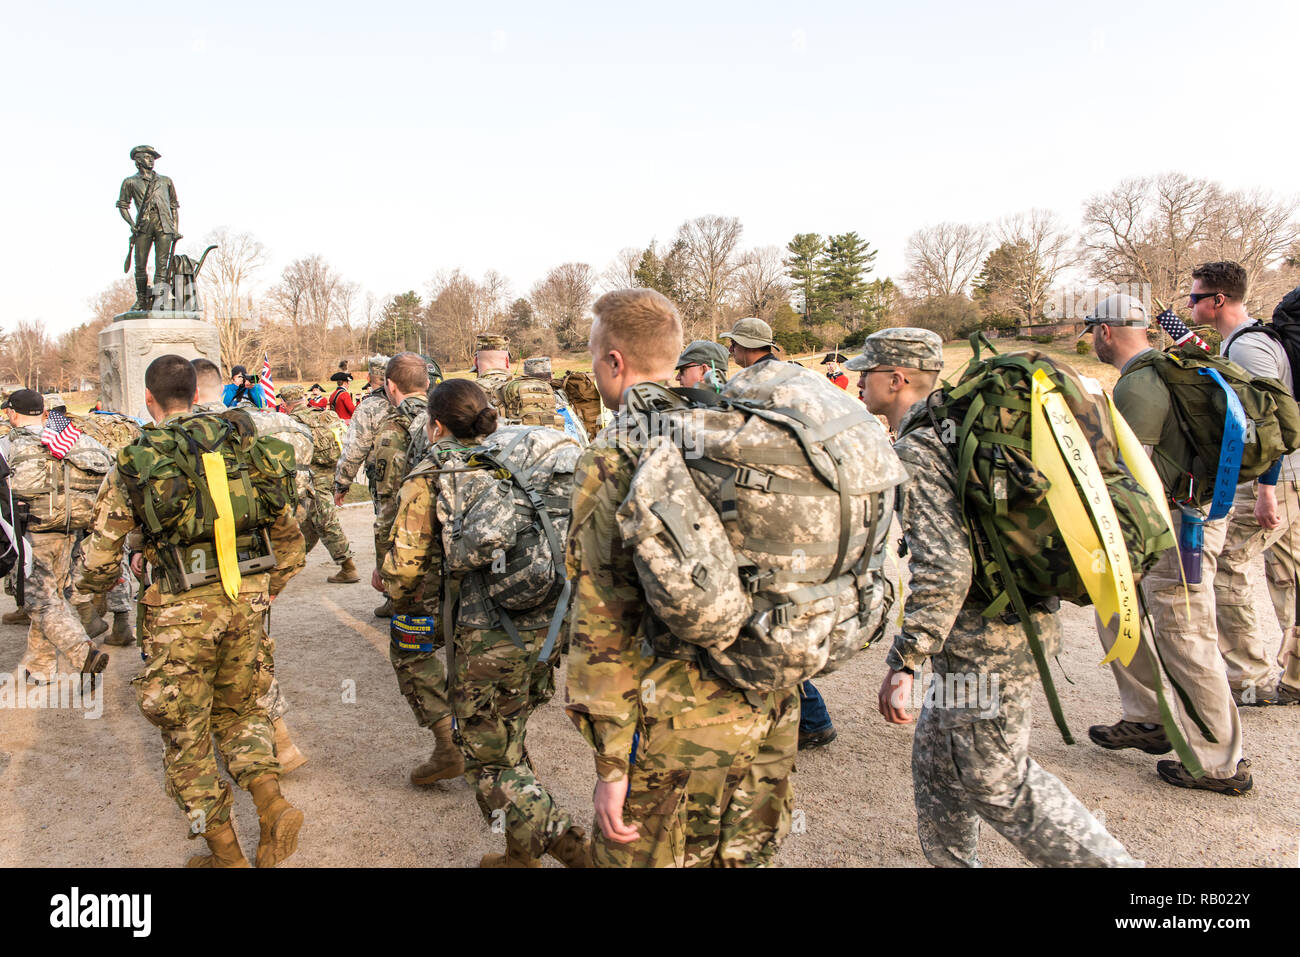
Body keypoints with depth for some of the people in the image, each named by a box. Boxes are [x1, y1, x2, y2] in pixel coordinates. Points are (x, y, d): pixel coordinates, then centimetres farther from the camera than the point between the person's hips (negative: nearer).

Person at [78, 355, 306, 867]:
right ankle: (272, 803, 6)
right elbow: (288, 530, 11)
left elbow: (102, 550, -2)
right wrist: (271, 587, 23)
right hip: (246, 596, 4)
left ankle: (225, 853, 20)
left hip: (181, 608, -4)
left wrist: (92, 592, 18)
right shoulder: (243, 445, 7)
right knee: (237, 708, 24)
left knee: (186, 733, 13)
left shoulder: (137, 460, -4)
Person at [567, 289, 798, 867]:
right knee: (743, 856, 23)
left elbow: (604, 623, -18)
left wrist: (609, 762, -12)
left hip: (678, 724, -6)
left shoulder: (613, 460, -14)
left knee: (640, 855, 15)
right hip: (772, 712, 6)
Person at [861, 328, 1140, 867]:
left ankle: (1106, 860, 16)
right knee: (937, 758, 20)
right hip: (1017, 623, 10)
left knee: (996, 782, 5)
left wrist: (902, 662, -26)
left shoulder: (915, 452, -19)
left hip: (984, 644, -10)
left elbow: (943, 569, -28)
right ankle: (951, 862, 34)